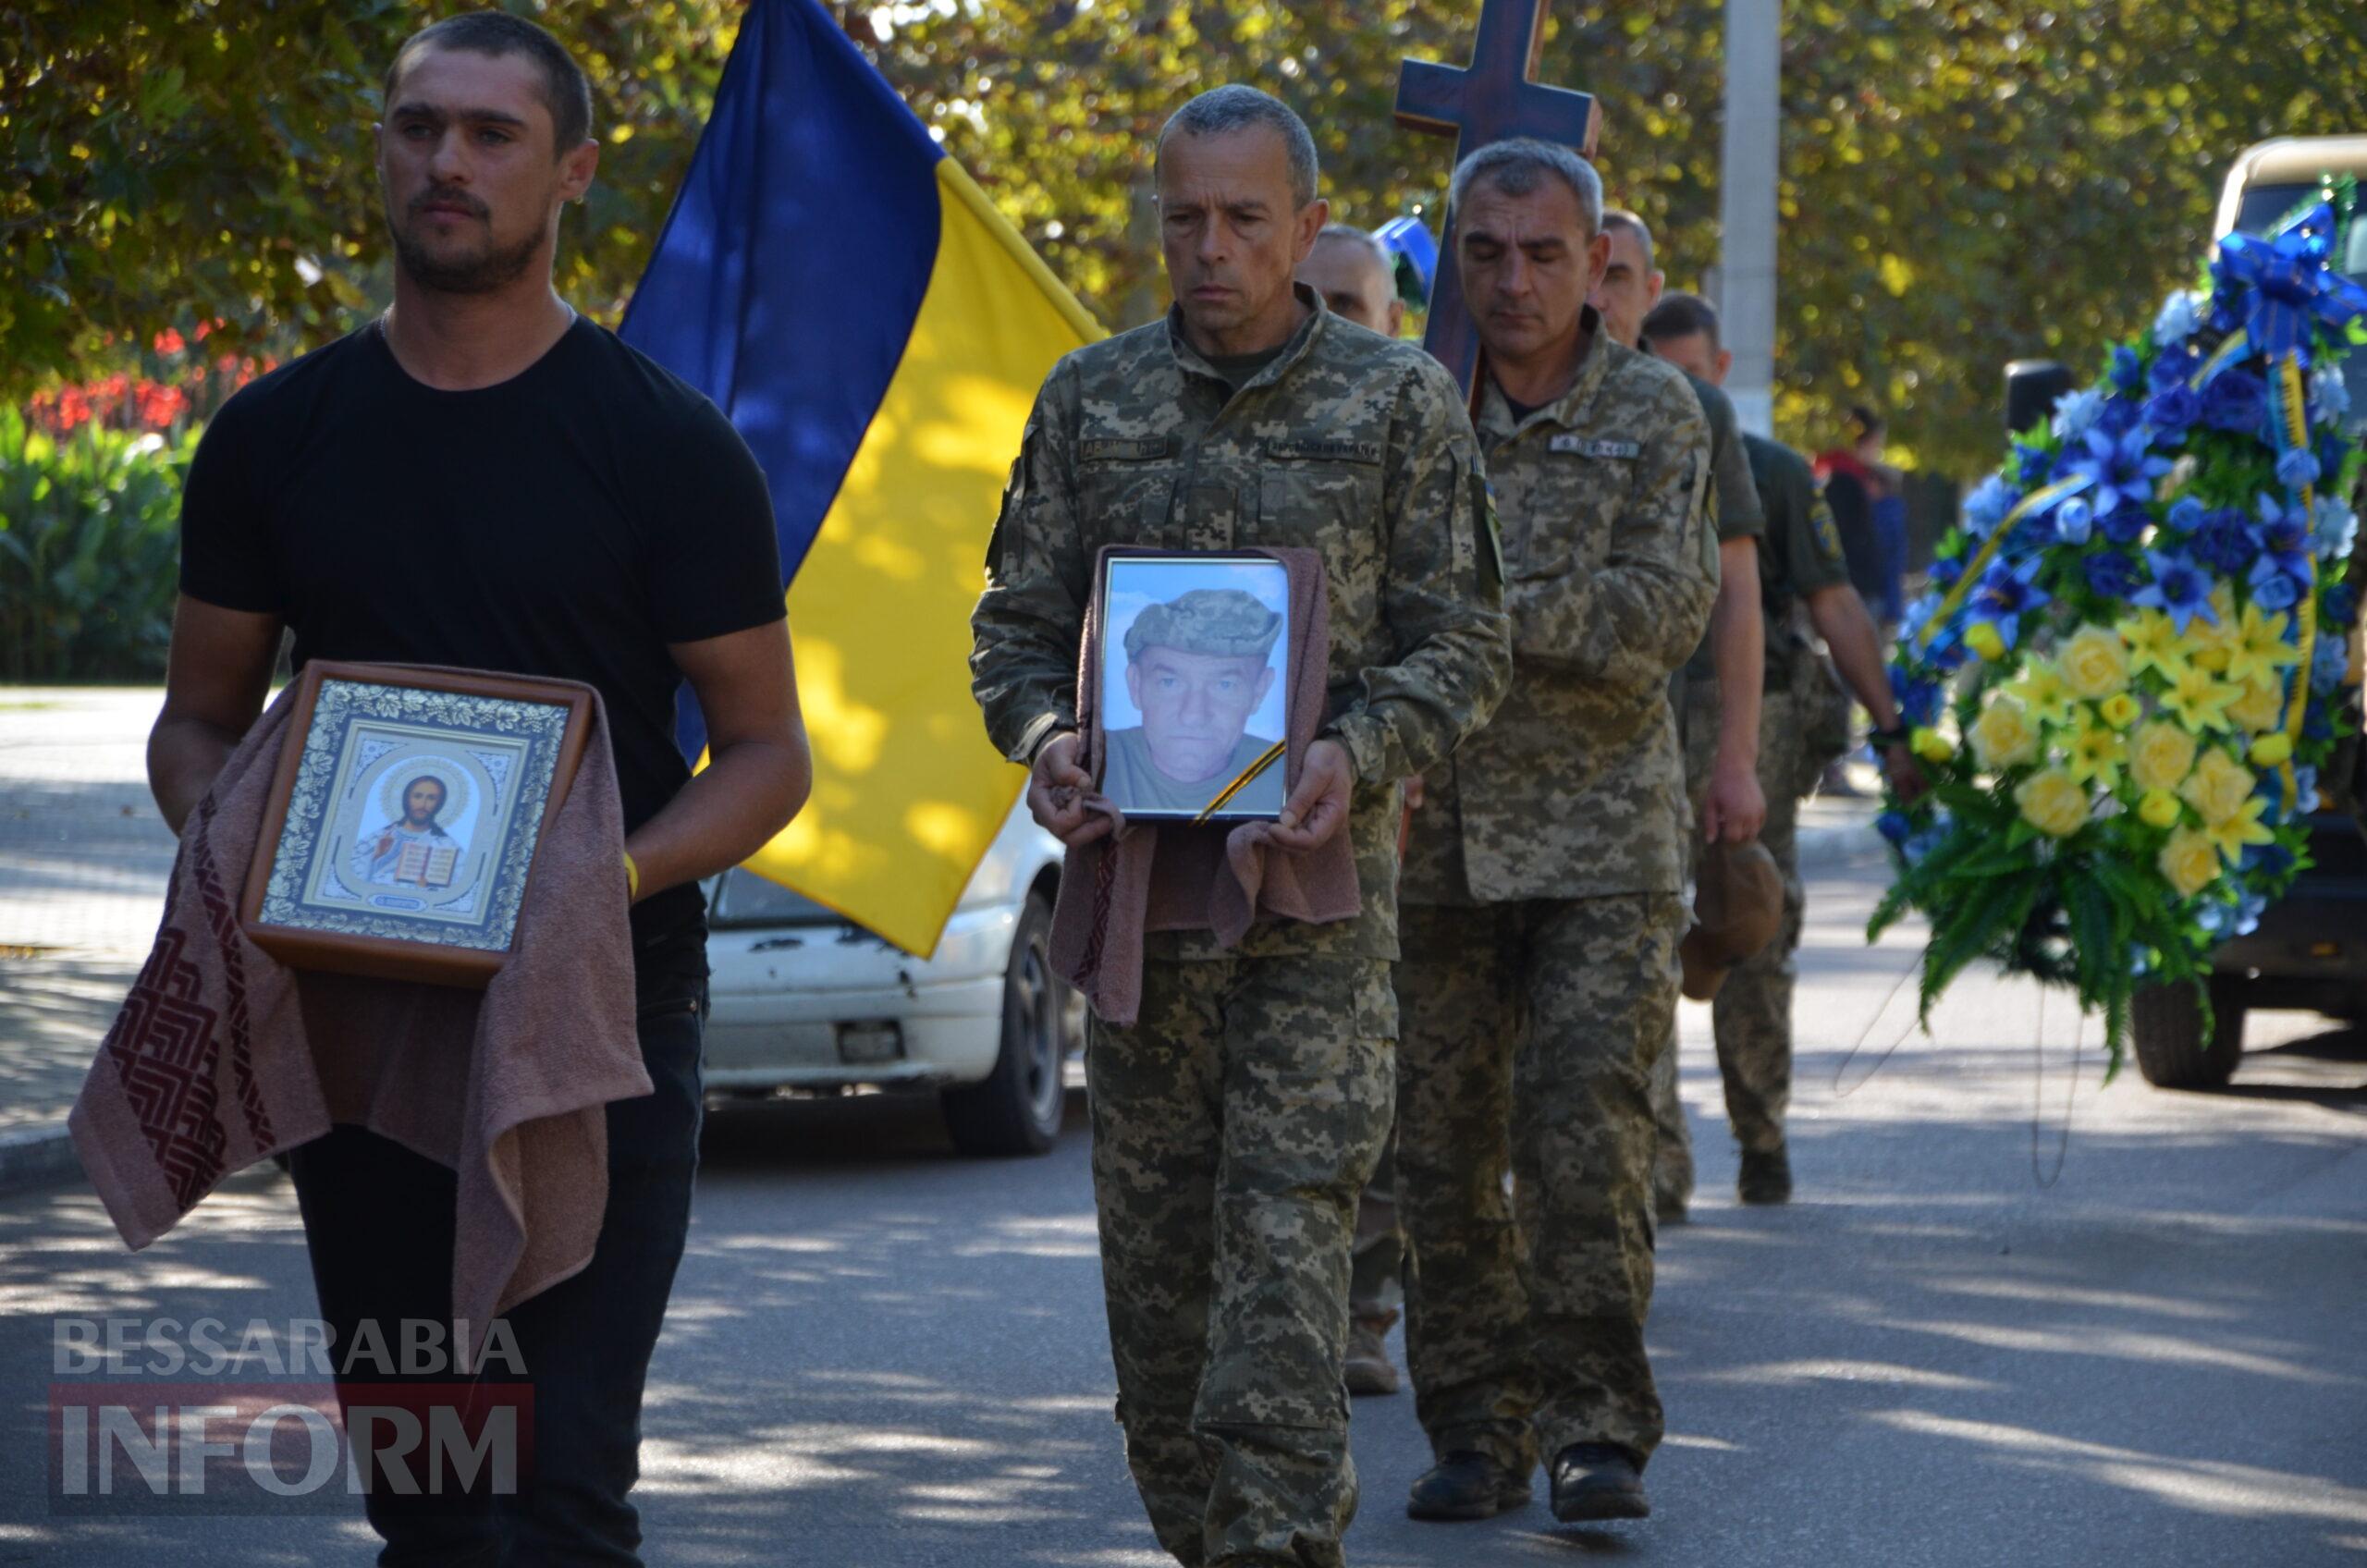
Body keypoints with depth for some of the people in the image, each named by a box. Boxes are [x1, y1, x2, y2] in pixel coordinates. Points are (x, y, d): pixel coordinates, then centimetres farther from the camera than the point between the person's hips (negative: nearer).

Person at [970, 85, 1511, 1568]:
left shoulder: (1402, 401, 2)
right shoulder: (1093, 398, 10)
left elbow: (1464, 641, 2)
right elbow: (1020, 616, 13)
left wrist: (1359, 754, -17)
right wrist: (1045, 738, -9)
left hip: (1318, 884, -3)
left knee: (1288, 1227, -12)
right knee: (1155, 1239, 7)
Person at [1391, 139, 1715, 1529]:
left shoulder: (1654, 413, 2)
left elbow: (1663, 612, -9)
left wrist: (1490, 606, -17)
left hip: (1600, 841, -2)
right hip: (1433, 835, 2)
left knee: (1586, 1130, -12)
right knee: (1444, 1151, 3)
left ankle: (1600, 1428, -5)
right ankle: (1479, 1432, 13)